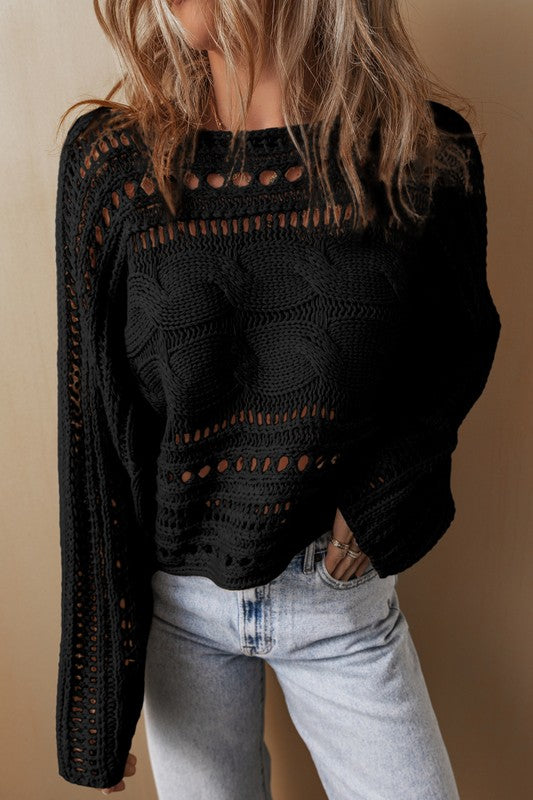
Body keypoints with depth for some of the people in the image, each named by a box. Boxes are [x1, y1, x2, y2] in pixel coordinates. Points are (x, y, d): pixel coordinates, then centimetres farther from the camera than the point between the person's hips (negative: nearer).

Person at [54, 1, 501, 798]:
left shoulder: (427, 155, -10)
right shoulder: (110, 160, -10)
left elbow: (461, 344, 7)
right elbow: (93, 434, -7)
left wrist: (382, 500, -9)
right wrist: (96, 697, -2)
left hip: (344, 588, 1)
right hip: (176, 600, 1)